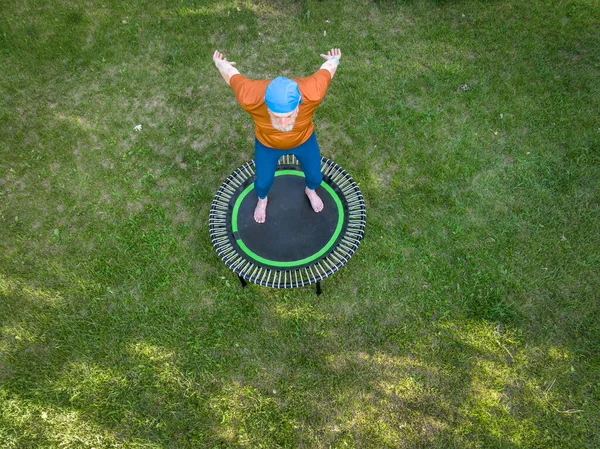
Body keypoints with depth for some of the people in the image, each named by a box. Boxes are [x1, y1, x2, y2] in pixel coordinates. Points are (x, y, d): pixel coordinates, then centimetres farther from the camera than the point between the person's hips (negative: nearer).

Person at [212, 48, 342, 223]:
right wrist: (220, 64, 5)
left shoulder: (312, 92, -41)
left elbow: (327, 69, -17)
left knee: (315, 176, 22)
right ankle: (262, 200, 60)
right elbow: (231, 73, -19)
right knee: (263, 182, 21)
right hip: (267, 143, 0)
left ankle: (310, 190, 62)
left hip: (304, 139, 1)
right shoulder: (250, 97, -42)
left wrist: (333, 61, 8)